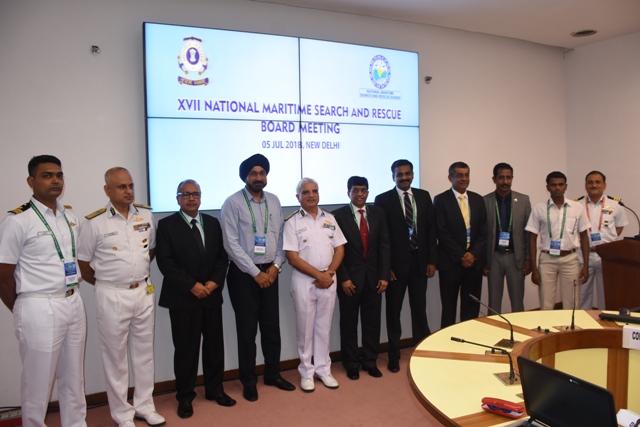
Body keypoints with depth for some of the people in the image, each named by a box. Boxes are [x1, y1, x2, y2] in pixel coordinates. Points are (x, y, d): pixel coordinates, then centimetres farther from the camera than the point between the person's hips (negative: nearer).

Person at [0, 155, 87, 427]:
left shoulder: (70, 216, 8)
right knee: (38, 384, 10)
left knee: (74, 379, 19)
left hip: (74, 304, 6)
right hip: (40, 310, -6)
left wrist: (71, 297, 11)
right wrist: (24, 311, 2)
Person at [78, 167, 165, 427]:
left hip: (144, 293, 4)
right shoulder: (94, 222, -9)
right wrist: (106, 282, 5)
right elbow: (83, 264, -2)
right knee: (116, 357, 9)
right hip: (112, 297, -4)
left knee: (144, 352, 14)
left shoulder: (145, 215, 1)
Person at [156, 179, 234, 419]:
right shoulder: (166, 225, -3)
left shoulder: (213, 223, 10)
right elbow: (165, 262, -11)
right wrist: (192, 286, -16)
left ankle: (214, 389, 28)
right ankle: (185, 396, 22)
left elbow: (222, 256, 8)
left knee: (215, 345, 11)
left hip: (212, 295, 4)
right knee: (185, 348, 5)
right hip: (183, 298, -4)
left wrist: (215, 281, -8)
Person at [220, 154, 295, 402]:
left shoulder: (274, 201, 7)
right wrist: (255, 272, -13)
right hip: (244, 274, -4)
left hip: (270, 272, 5)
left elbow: (281, 236, 7)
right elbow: (231, 244, -13)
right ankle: (249, 381, 22)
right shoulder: (233, 203, -9)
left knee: (272, 326, 13)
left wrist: (276, 266, -6)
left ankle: (273, 374, 30)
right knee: (247, 329, 6)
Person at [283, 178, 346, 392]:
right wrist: (318, 275, -14)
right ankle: (306, 372, 21)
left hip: (328, 279, 3)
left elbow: (339, 248, 6)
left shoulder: (329, 219, 7)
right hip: (304, 280, -3)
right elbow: (292, 258, -11)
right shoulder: (292, 222, -5)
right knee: (305, 327, 7)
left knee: (324, 326, 12)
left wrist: (329, 273, -9)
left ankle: (323, 369, 25)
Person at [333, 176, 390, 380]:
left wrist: (384, 275, -2)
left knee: (372, 322, 11)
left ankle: (370, 361, 27)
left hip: (373, 277, 3)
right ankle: (351, 364, 24)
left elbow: (385, 245, 4)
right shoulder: (339, 215, -6)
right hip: (350, 278, -3)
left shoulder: (378, 213, 5)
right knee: (349, 323, 9)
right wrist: (343, 278, -12)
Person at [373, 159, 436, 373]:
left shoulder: (424, 196, 7)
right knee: (394, 311, 9)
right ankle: (394, 356, 22)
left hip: (419, 261, 3)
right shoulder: (383, 200, -4)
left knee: (419, 309, 10)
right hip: (396, 263, -3)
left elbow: (431, 229, 7)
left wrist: (432, 260, 1)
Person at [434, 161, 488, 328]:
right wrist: (461, 256, -13)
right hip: (451, 262, -4)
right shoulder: (441, 200, -3)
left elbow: (483, 231, 7)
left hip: (474, 261, 4)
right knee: (449, 308, 4)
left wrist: (473, 254, -6)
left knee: (472, 307, 8)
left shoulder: (478, 199, 10)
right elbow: (442, 233, -9)